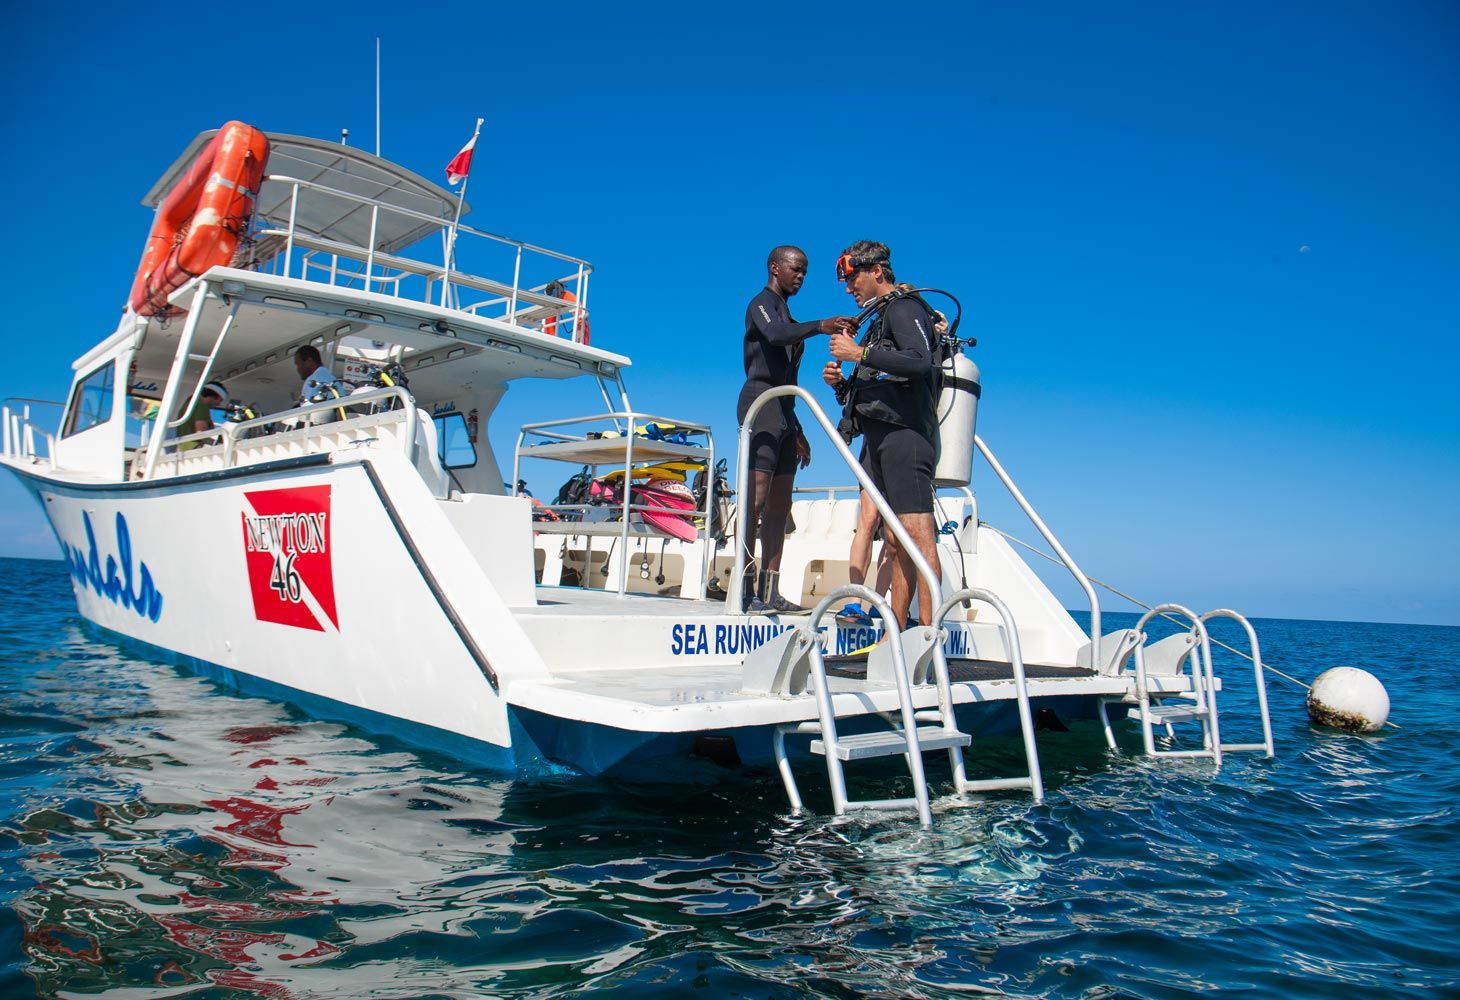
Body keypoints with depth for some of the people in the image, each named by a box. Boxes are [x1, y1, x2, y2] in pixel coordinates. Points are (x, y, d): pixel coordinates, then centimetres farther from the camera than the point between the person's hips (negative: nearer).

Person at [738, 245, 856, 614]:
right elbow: (775, 334, -25)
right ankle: (745, 590, -20)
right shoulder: (761, 304, 1)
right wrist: (821, 326, -41)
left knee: (779, 504, 3)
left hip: (782, 411, 9)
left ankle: (770, 592, 3)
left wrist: (798, 432, 25)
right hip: (760, 402, -9)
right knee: (757, 497, -17)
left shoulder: (785, 314, 27)